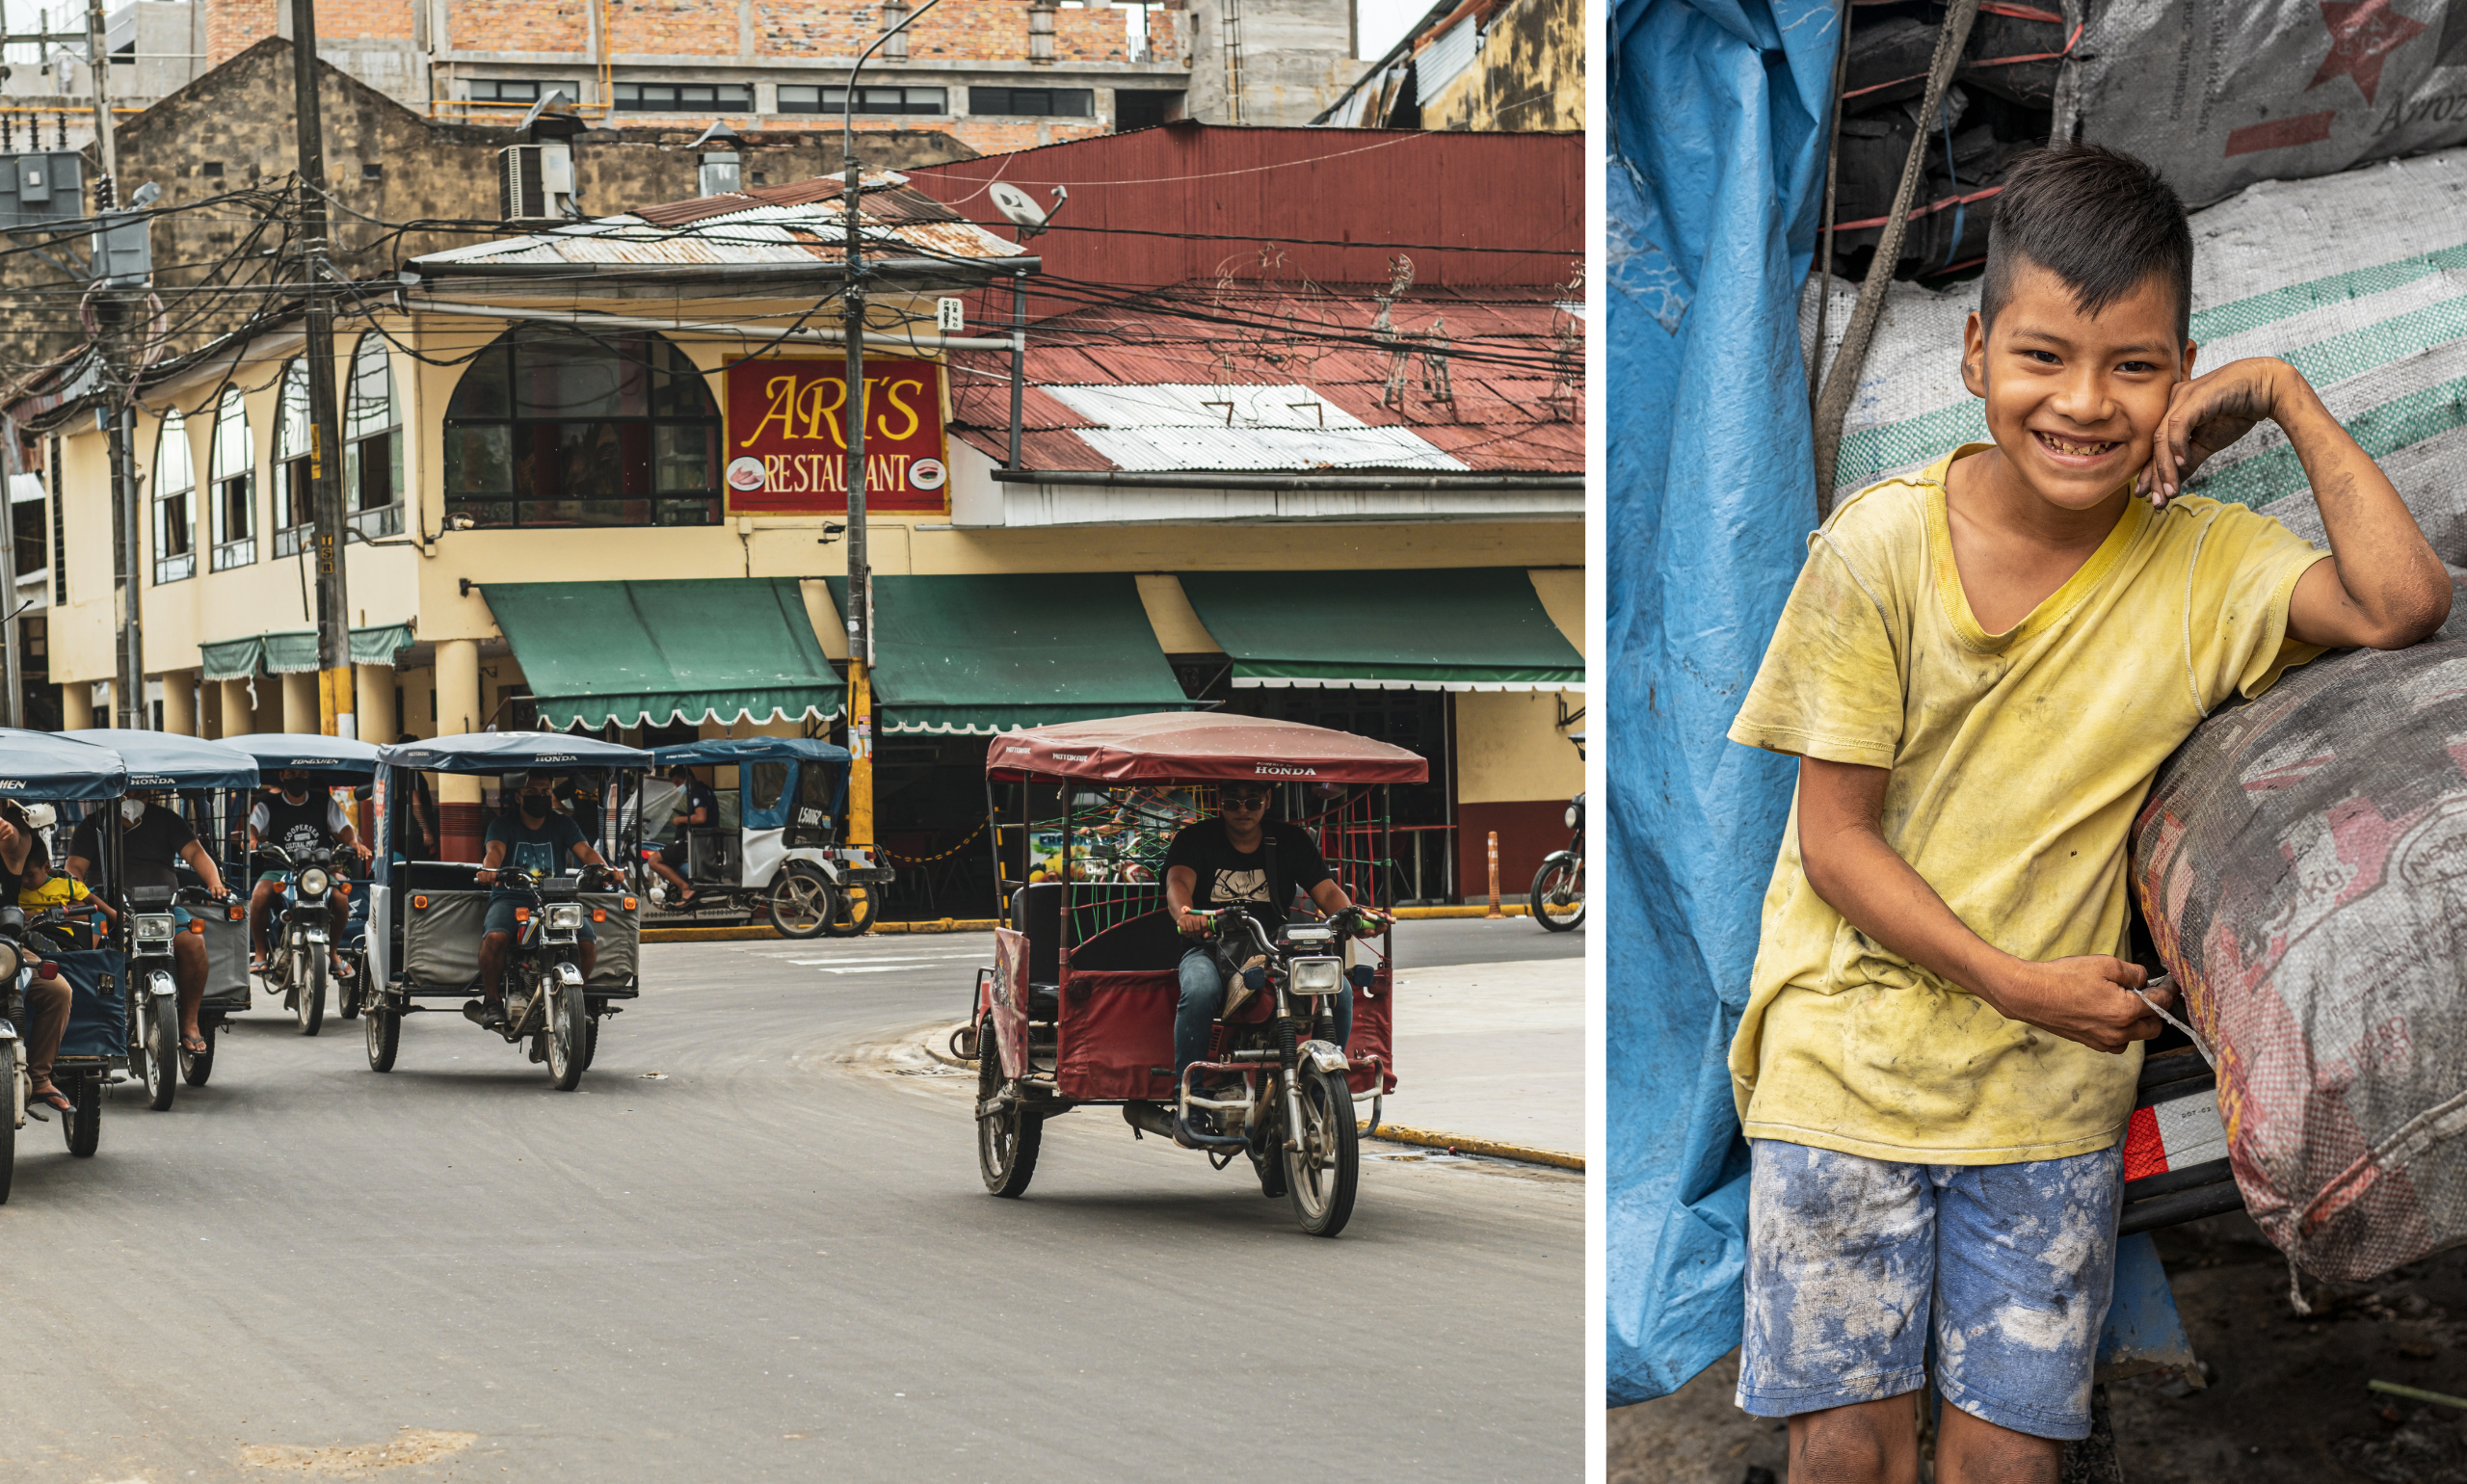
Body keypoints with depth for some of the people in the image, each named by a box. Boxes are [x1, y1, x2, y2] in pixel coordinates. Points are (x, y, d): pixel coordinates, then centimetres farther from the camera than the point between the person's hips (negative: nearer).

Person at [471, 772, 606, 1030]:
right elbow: (496, 849, -12)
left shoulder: (561, 824, 15)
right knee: (495, 937, -35)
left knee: (588, 943, -23)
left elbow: (584, 850, -1)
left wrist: (603, 869, -24)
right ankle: (492, 1001, -13)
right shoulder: (503, 823, 8)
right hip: (510, 897, -2)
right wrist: (489, 869, -36)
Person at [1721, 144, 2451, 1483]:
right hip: (1851, 1058, -1)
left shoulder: (2200, 561, -5)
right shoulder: (1881, 548, -12)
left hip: (2053, 1085, 2)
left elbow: (2403, 604, -23)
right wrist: (2018, 982, -17)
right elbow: (1835, 836, -9)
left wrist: (2288, 401, -18)